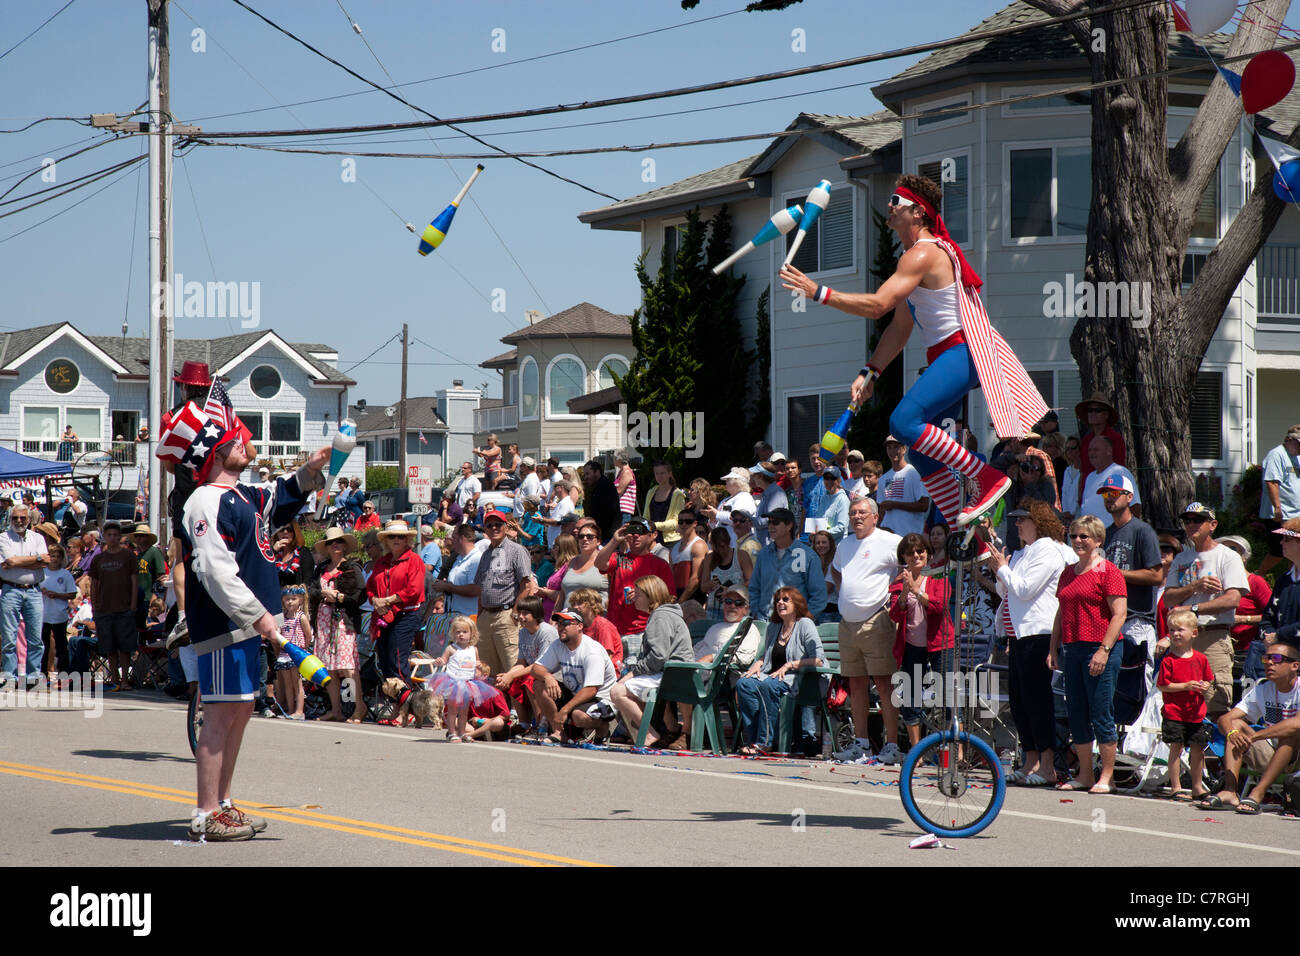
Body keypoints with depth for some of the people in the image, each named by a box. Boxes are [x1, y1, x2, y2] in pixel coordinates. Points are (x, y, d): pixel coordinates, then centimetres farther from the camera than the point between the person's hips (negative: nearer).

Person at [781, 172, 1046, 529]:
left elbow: (877, 305, -25)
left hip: (964, 351, -10)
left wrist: (818, 292, -22)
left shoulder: (924, 253, -14)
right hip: (945, 355, 10)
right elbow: (900, 328, 21)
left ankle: (989, 477, -17)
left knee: (904, 422, -23)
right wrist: (868, 373, 14)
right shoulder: (914, 254, 19)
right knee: (921, 448, 7)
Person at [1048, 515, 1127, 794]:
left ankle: (1107, 777, -1)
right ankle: (1084, 775, 15)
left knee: (1101, 715, -6)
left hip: (1098, 649, -7)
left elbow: (1119, 614, -11)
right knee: (1077, 715, 8)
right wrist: (1053, 648, 15)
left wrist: (1104, 650, -18)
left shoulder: (1108, 572, -5)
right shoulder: (1068, 574, 17)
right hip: (1071, 650, 7)